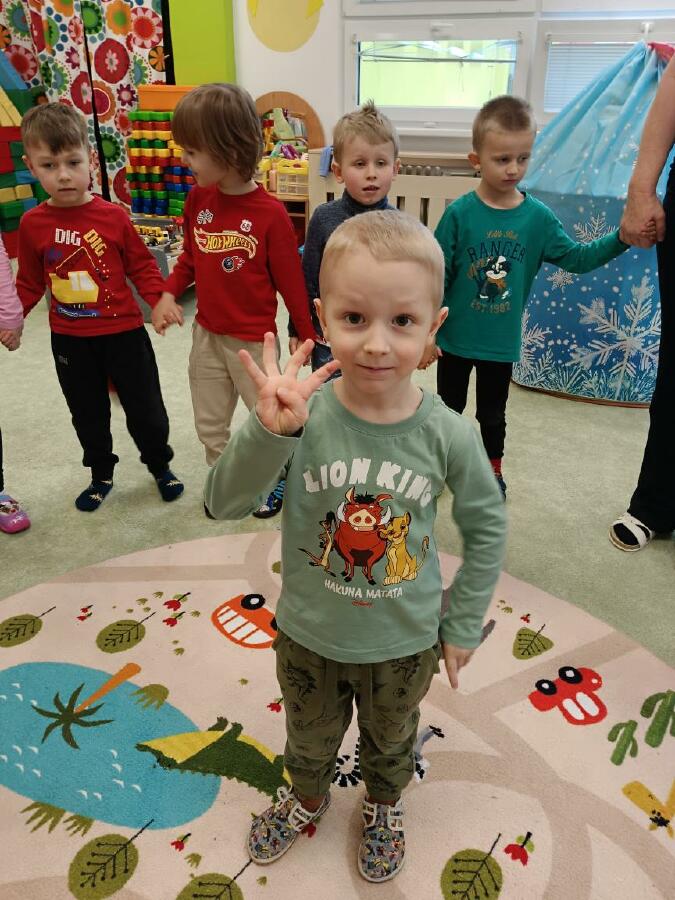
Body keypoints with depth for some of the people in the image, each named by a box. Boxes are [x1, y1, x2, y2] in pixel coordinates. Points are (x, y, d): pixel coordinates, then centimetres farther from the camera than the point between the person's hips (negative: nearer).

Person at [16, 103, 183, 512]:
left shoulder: (113, 216, -10)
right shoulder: (33, 224, -4)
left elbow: (142, 265, -3)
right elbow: (30, 282, 6)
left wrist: (161, 300, -18)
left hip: (124, 331, -2)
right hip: (69, 340, 2)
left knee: (145, 408, 9)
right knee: (88, 414, 16)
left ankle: (160, 465, 34)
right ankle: (101, 475, 37)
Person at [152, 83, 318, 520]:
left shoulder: (270, 213, -18)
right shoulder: (198, 198, -2)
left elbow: (290, 281, -12)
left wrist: (309, 336, -5)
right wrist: (168, 294, -7)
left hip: (254, 340, -5)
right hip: (206, 334, 5)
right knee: (210, 425, 17)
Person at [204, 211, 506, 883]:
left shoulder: (447, 434, -22)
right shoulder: (305, 415, -25)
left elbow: (486, 526, -6)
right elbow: (222, 503, -26)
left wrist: (463, 624, -1)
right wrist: (269, 432, -42)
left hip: (404, 643, 0)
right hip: (308, 634, 0)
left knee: (390, 740, 30)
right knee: (309, 738, 30)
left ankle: (383, 806, 64)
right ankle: (307, 798, 63)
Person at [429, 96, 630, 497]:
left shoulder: (538, 216, -5)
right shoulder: (459, 214, -13)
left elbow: (577, 257, -1)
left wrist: (621, 237, -15)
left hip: (502, 342, 2)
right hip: (455, 338, -2)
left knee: (493, 413, 19)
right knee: (449, 407, 17)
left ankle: (493, 469, 40)